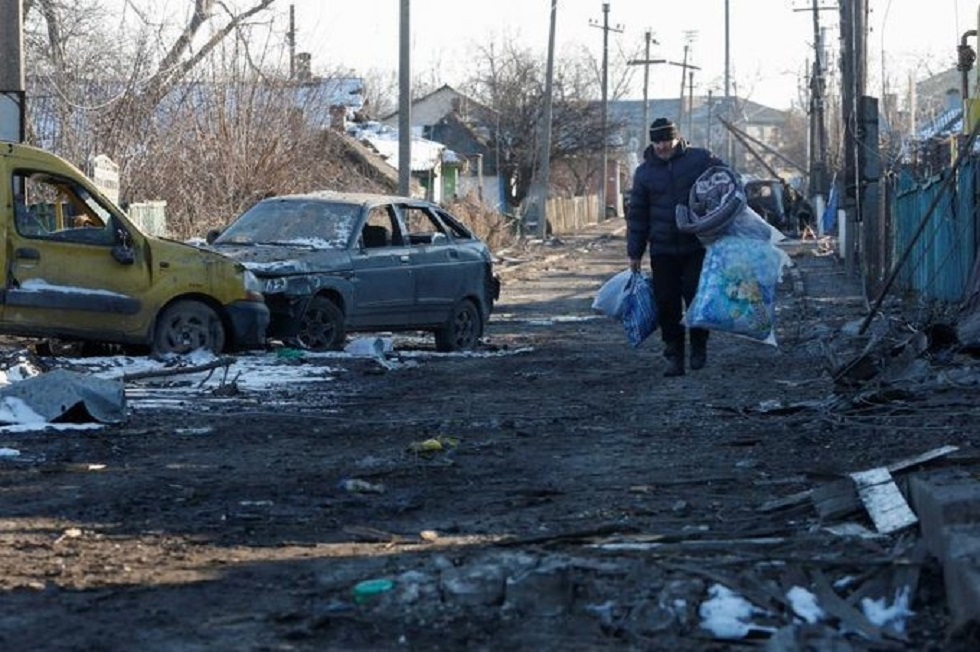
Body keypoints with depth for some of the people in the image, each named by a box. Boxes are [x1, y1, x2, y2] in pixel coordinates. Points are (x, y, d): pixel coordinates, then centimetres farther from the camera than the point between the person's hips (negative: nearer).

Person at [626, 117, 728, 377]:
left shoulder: (700, 159, -1)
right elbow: (637, 215, 10)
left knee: (696, 297, -7)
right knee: (667, 305, 0)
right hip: (662, 251, 2)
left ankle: (699, 348, 13)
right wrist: (635, 253, 9)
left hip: (697, 246, -2)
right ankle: (674, 356, 8)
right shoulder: (645, 172, 6)